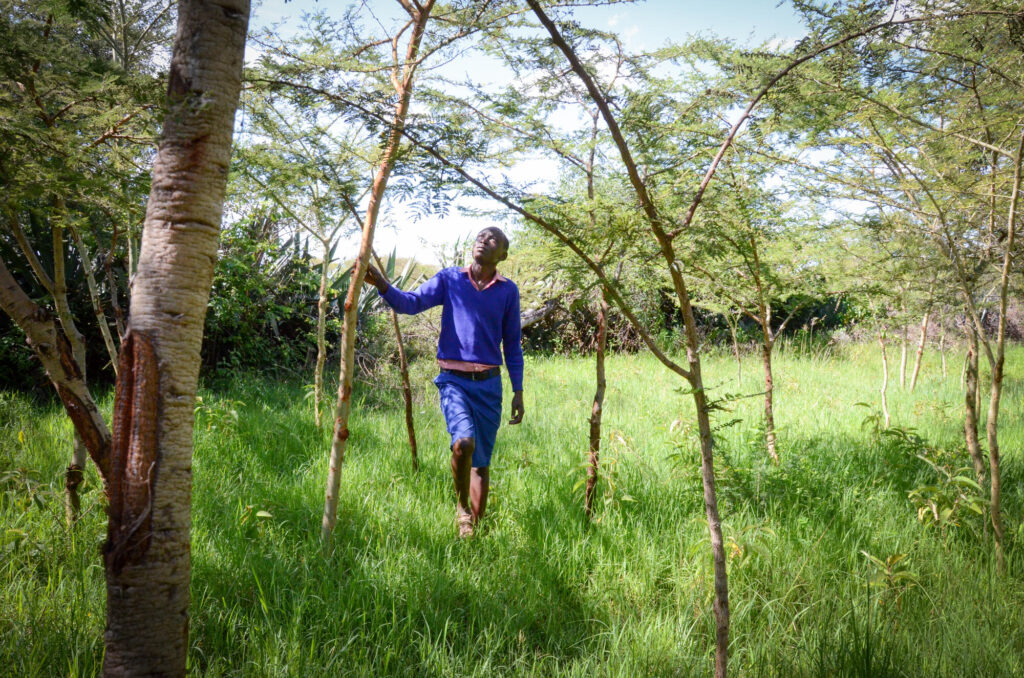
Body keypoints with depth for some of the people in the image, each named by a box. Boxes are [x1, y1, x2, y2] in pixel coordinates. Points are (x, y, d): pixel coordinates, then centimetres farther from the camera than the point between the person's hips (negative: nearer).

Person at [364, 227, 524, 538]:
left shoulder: (508, 291, 6)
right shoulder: (449, 279, 4)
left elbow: (512, 344, 10)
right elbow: (411, 303, -7)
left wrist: (518, 391, 7)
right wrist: (381, 284, -26)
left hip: (489, 384, 2)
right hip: (454, 380, -2)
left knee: (482, 461, 7)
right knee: (463, 441, -25)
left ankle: (476, 525, 22)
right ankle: (462, 507, -1)